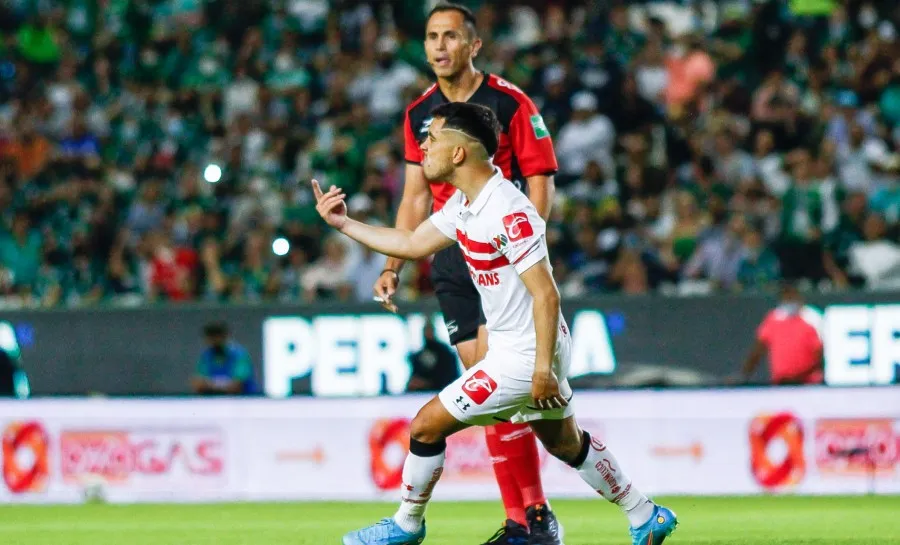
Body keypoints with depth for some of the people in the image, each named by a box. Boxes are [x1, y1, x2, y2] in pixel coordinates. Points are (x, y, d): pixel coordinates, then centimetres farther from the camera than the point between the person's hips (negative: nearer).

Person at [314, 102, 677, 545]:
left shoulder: (509, 213, -25)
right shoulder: (465, 203, 3)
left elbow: (546, 294, -24)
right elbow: (413, 244, 16)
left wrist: (543, 369, -23)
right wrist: (343, 223, 13)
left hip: (526, 355, -10)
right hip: (511, 347, 10)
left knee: (428, 424, -4)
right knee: (565, 443, 21)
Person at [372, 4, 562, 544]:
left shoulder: (510, 103, -6)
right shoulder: (420, 113, 11)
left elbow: (541, 180, -6)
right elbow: (417, 197, 18)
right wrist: (393, 267, 14)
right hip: (451, 260, 6)